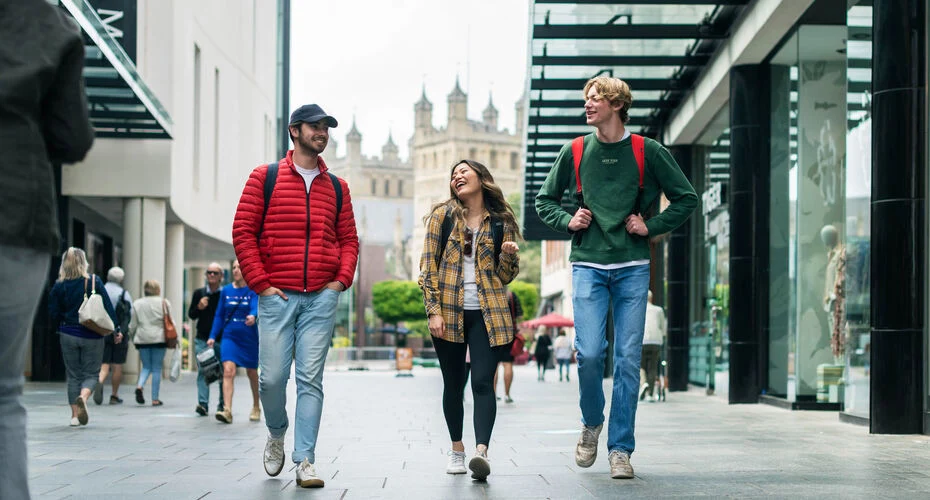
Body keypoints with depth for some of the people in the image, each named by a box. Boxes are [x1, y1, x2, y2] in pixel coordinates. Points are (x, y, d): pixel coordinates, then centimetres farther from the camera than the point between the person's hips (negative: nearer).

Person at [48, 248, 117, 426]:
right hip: (92, 336, -1)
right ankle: (83, 397, -24)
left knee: (73, 376, 11)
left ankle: (75, 415, 8)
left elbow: (53, 314, 0)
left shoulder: (59, 286, -2)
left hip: (68, 335, 1)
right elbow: (108, 307, -5)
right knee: (90, 374, 7)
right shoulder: (95, 281, -6)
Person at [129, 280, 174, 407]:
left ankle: (139, 386, -14)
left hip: (142, 339, 2)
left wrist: (132, 337, 20)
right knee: (157, 368, 4)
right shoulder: (164, 303, -1)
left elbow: (133, 325, 6)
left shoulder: (137, 304, 5)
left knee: (146, 366, 14)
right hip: (159, 338, -2)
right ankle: (155, 398, 3)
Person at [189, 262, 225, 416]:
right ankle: (203, 403, -14)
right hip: (202, 339, 1)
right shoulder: (199, 293, 8)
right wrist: (199, 307, -9)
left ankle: (223, 404, 17)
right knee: (203, 371, -8)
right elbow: (191, 315, 11)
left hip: (221, 340, -1)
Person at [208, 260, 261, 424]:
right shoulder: (226, 291, 6)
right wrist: (212, 336, 4)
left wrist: (253, 316, -45)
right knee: (228, 371, -17)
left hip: (249, 338, -2)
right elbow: (219, 315, 10)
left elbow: (256, 307, -22)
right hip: (230, 336, 2)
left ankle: (256, 408, 33)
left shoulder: (253, 290, -4)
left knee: (252, 373, 13)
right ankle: (227, 411, -25)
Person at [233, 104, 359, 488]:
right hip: (277, 296, -2)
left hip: (322, 298, 2)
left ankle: (305, 460, 1)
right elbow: (243, 232, 0)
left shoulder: (336, 187, 14)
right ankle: (276, 434, 27)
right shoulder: (265, 178, 4)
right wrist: (260, 283, -6)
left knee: (311, 379, -2)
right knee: (272, 376, -2)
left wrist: (342, 279, 1)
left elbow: (348, 239, 16)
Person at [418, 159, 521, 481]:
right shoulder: (443, 216, 6)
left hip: (487, 314, -1)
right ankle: (457, 449, 22)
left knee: (482, 382, -13)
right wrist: (434, 311, -7)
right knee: (453, 384, 8)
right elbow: (428, 266, 2)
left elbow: (506, 277, 14)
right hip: (450, 312, 1)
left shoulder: (501, 223, 9)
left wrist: (509, 254, -7)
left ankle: (481, 451, -23)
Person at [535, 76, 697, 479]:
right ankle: (592, 423, 17)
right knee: (589, 353, -11)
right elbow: (544, 200, 19)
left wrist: (651, 227, -1)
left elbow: (686, 198, 9)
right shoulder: (574, 152, 7)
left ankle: (620, 449, 6)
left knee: (628, 359, -1)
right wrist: (568, 221, 1)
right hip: (588, 265, 1)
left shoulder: (647, 152, 3)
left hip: (633, 268, 0)